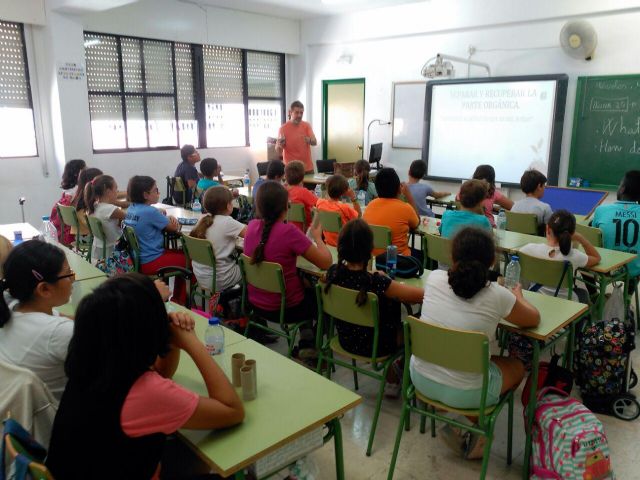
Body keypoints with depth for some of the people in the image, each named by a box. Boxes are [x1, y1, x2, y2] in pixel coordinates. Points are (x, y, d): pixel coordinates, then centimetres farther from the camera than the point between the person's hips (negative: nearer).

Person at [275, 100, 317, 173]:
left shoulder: (307, 125, 3)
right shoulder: (283, 128, -6)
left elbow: (315, 142, -8)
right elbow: (278, 151, -6)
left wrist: (309, 140, -31)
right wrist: (280, 144, -28)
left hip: (308, 168, 3)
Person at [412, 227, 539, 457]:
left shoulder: (434, 279, -10)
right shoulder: (497, 296, -19)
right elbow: (534, 319, 3)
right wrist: (518, 296, 19)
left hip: (420, 378, 4)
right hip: (462, 393, -4)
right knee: (517, 367, 25)